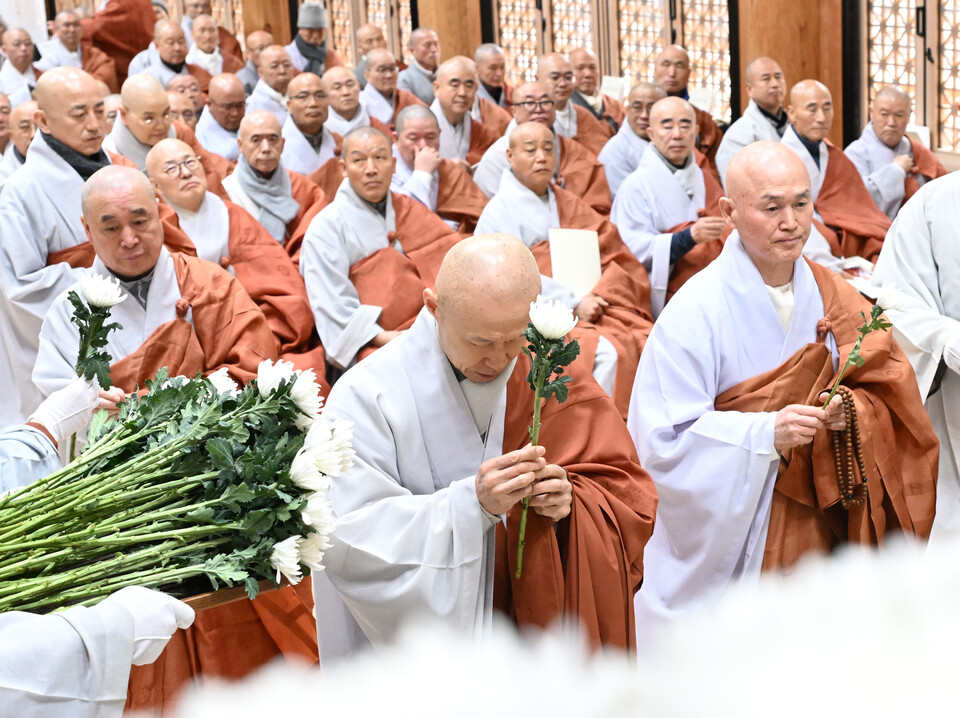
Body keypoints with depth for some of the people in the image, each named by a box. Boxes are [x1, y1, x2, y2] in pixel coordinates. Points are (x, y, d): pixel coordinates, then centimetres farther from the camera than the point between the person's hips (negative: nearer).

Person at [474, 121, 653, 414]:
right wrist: (574, 304, -15)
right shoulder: (499, 212, 3)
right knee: (607, 354, -31)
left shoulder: (571, 206, 21)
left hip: (592, 309, 6)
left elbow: (618, 258, 12)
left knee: (648, 343, -22)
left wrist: (600, 295, -9)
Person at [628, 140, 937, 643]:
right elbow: (666, 440, -18)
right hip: (722, 539, -4)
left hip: (813, 536, 5)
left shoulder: (833, 300, 3)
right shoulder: (696, 310, -15)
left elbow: (887, 393, 5)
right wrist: (765, 433, -30)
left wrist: (854, 410, -18)